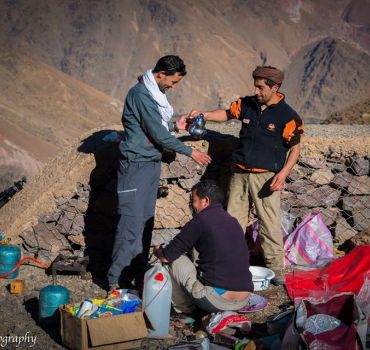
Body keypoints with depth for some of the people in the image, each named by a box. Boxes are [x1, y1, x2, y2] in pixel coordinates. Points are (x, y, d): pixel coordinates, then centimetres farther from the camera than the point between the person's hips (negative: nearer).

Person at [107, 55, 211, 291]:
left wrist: (175, 125, 5)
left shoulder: (155, 93, 12)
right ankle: (118, 279, 2)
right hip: (136, 165, -10)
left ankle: (138, 274, 21)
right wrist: (190, 152, -12)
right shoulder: (141, 94, -18)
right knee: (132, 223, -7)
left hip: (152, 163, 10)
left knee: (146, 222, 12)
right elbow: (158, 135, -19)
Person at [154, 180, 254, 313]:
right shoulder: (233, 221, 15)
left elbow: (167, 256, 0)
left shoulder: (201, 220, -6)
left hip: (217, 300, -7)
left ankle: (184, 308, 17)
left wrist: (157, 251, 25)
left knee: (175, 259, 11)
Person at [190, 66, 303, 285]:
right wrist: (203, 115, 7)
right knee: (233, 219, 10)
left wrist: (283, 173, -18)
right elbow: (227, 114, 22)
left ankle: (276, 267, 7)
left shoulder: (287, 115, -9)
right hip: (240, 173, 5)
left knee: (270, 222, -4)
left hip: (266, 176, -5)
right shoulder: (247, 104, 5)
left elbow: (295, 147, -6)